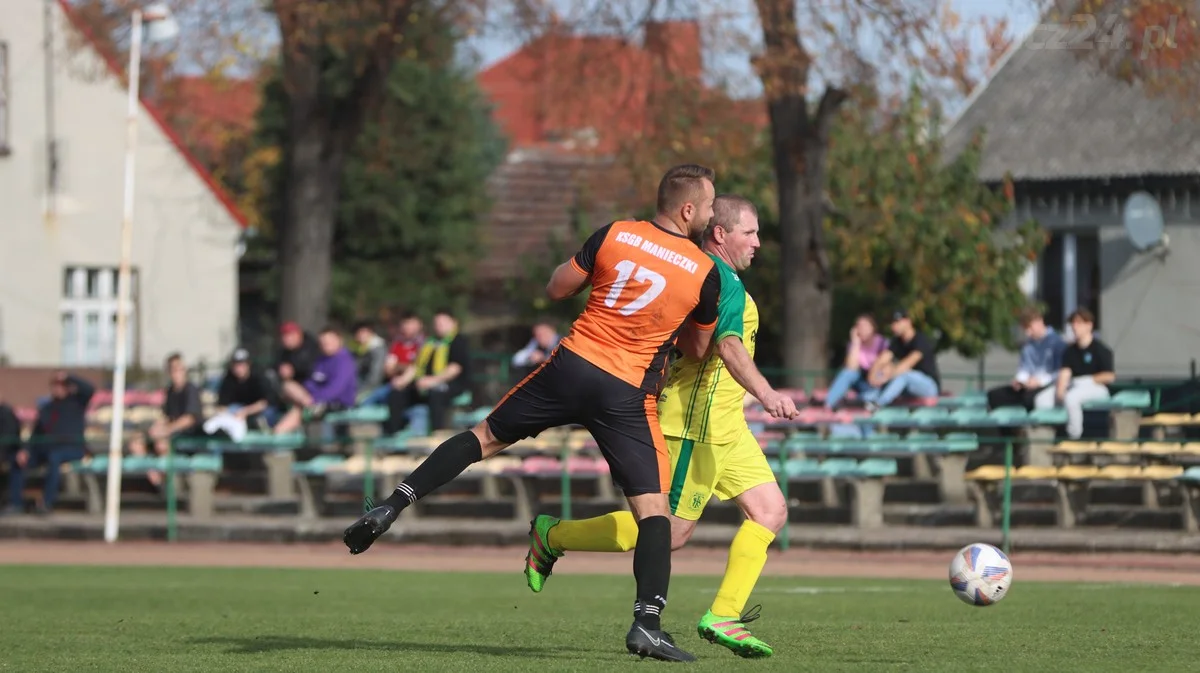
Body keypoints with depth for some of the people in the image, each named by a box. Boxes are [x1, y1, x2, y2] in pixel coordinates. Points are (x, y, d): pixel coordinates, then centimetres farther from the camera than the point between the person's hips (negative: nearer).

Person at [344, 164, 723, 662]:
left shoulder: (614, 235, 0)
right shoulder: (705, 274, -3)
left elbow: (556, 289, 9)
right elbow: (698, 350, 10)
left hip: (572, 364, 3)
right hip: (627, 396, -2)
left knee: (486, 437, 19)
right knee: (653, 507, 1)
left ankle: (392, 507, 10)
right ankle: (647, 623, -12)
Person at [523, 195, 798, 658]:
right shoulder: (724, 282, -16)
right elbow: (729, 346, -32)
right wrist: (766, 394, -45)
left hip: (723, 425, 11)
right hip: (699, 423, -11)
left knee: (770, 511, 2)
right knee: (670, 532, -7)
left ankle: (723, 617, -2)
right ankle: (552, 536, 8)